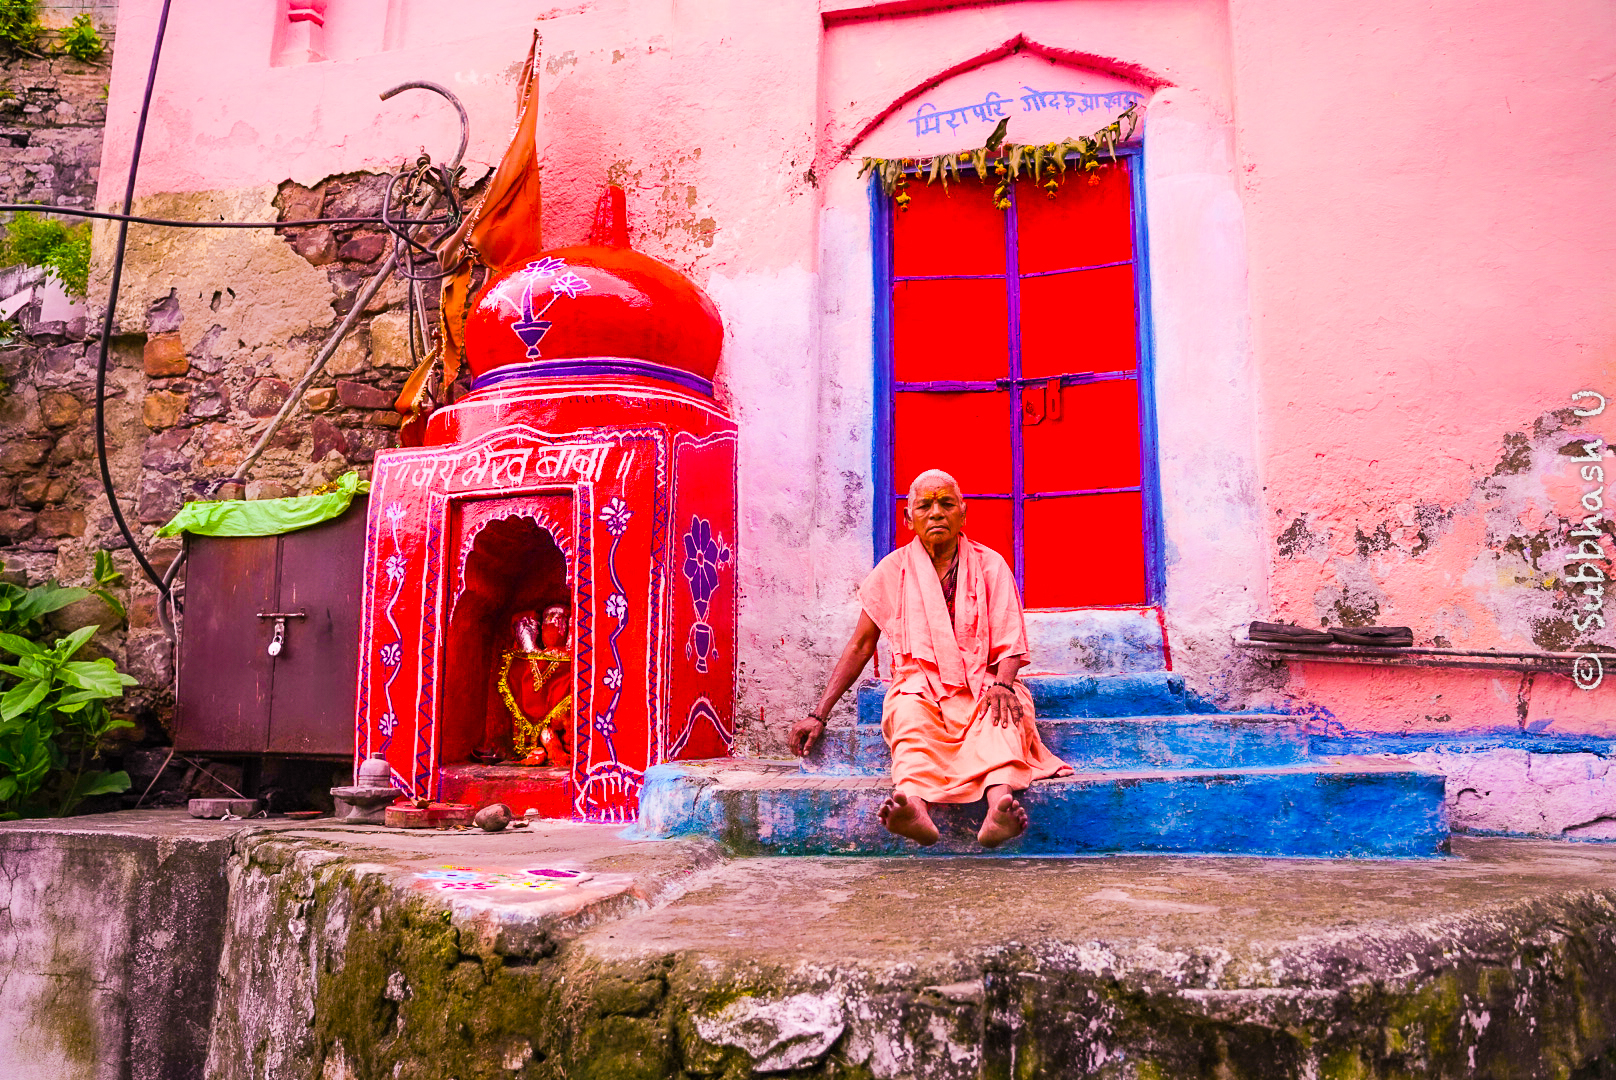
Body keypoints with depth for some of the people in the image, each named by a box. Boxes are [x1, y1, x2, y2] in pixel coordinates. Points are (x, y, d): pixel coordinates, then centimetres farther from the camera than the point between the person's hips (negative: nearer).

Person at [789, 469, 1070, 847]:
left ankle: (999, 801, -63)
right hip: (920, 688, 0)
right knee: (910, 715, -36)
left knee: (1008, 707, -35)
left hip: (982, 687, 0)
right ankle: (915, 805, -64)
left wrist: (1001, 684, -22)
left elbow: (1010, 644, 2)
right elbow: (860, 646, 12)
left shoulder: (990, 564, 8)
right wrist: (819, 714, 5)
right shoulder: (893, 570, 9)